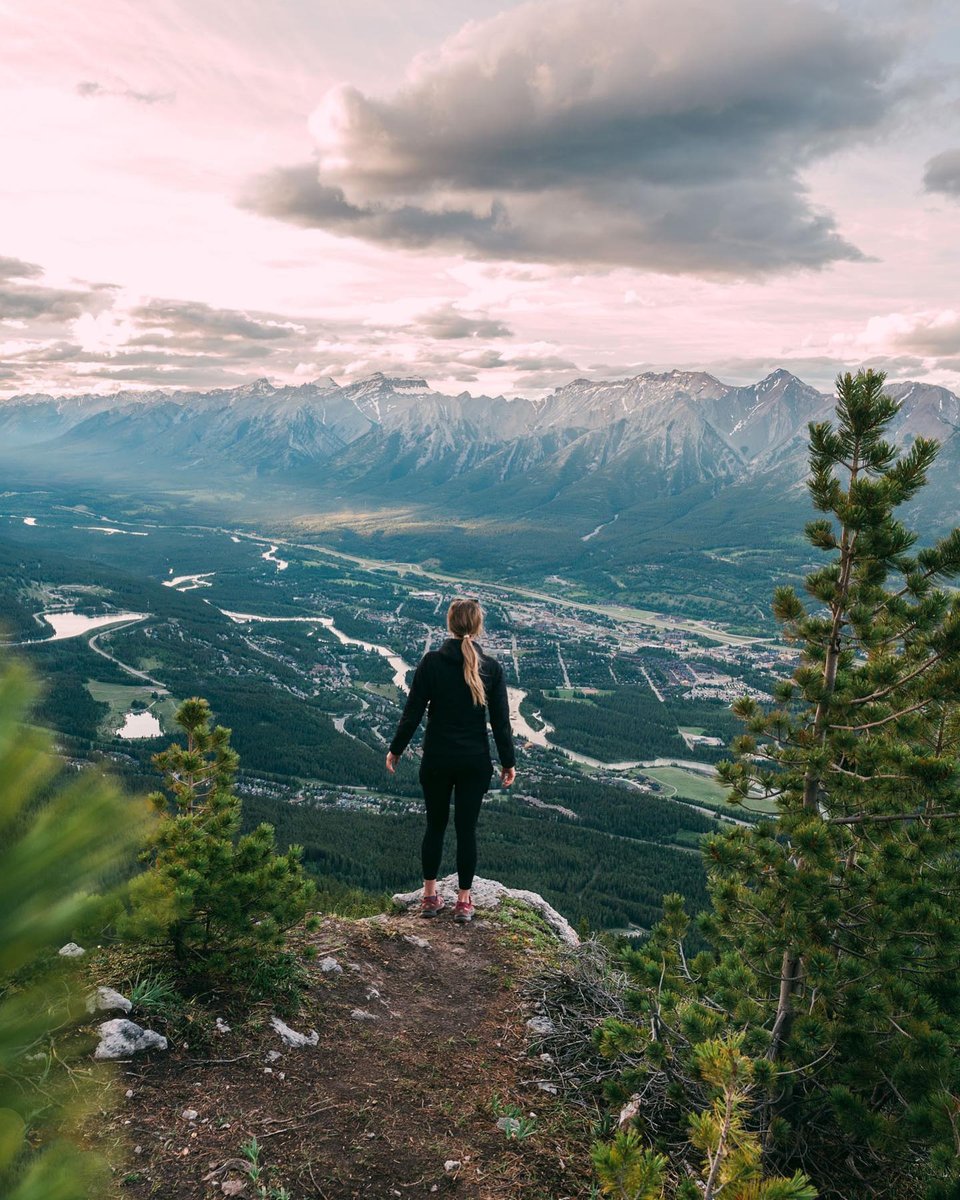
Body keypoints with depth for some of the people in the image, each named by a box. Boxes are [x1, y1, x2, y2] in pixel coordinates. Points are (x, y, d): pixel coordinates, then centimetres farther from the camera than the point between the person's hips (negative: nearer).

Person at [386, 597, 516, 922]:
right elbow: (501, 721, -3)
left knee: (435, 825, 15)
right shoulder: (491, 668, -7)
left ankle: (430, 897, 24)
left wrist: (396, 749, 4)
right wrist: (508, 762, 7)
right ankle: (464, 902, 19)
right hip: (475, 762, 0)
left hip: (437, 760, 0)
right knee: (467, 829, 10)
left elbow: (412, 712, -8)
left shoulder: (431, 662, -10)